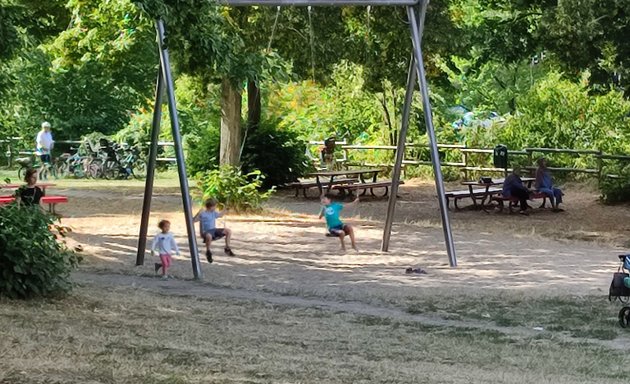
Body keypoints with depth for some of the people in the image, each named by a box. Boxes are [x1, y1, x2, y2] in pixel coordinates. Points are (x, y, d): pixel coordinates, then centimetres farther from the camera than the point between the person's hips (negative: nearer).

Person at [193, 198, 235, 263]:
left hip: (214, 230, 7)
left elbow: (220, 215, 33)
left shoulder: (214, 213, 11)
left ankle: (227, 248, 7)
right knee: (209, 236, -44)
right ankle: (208, 252, -17)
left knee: (228, 231, -7)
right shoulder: (203, 214, -12)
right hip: (206, 232, -7)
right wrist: (198, 214, -33)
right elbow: (193, 220, -21)